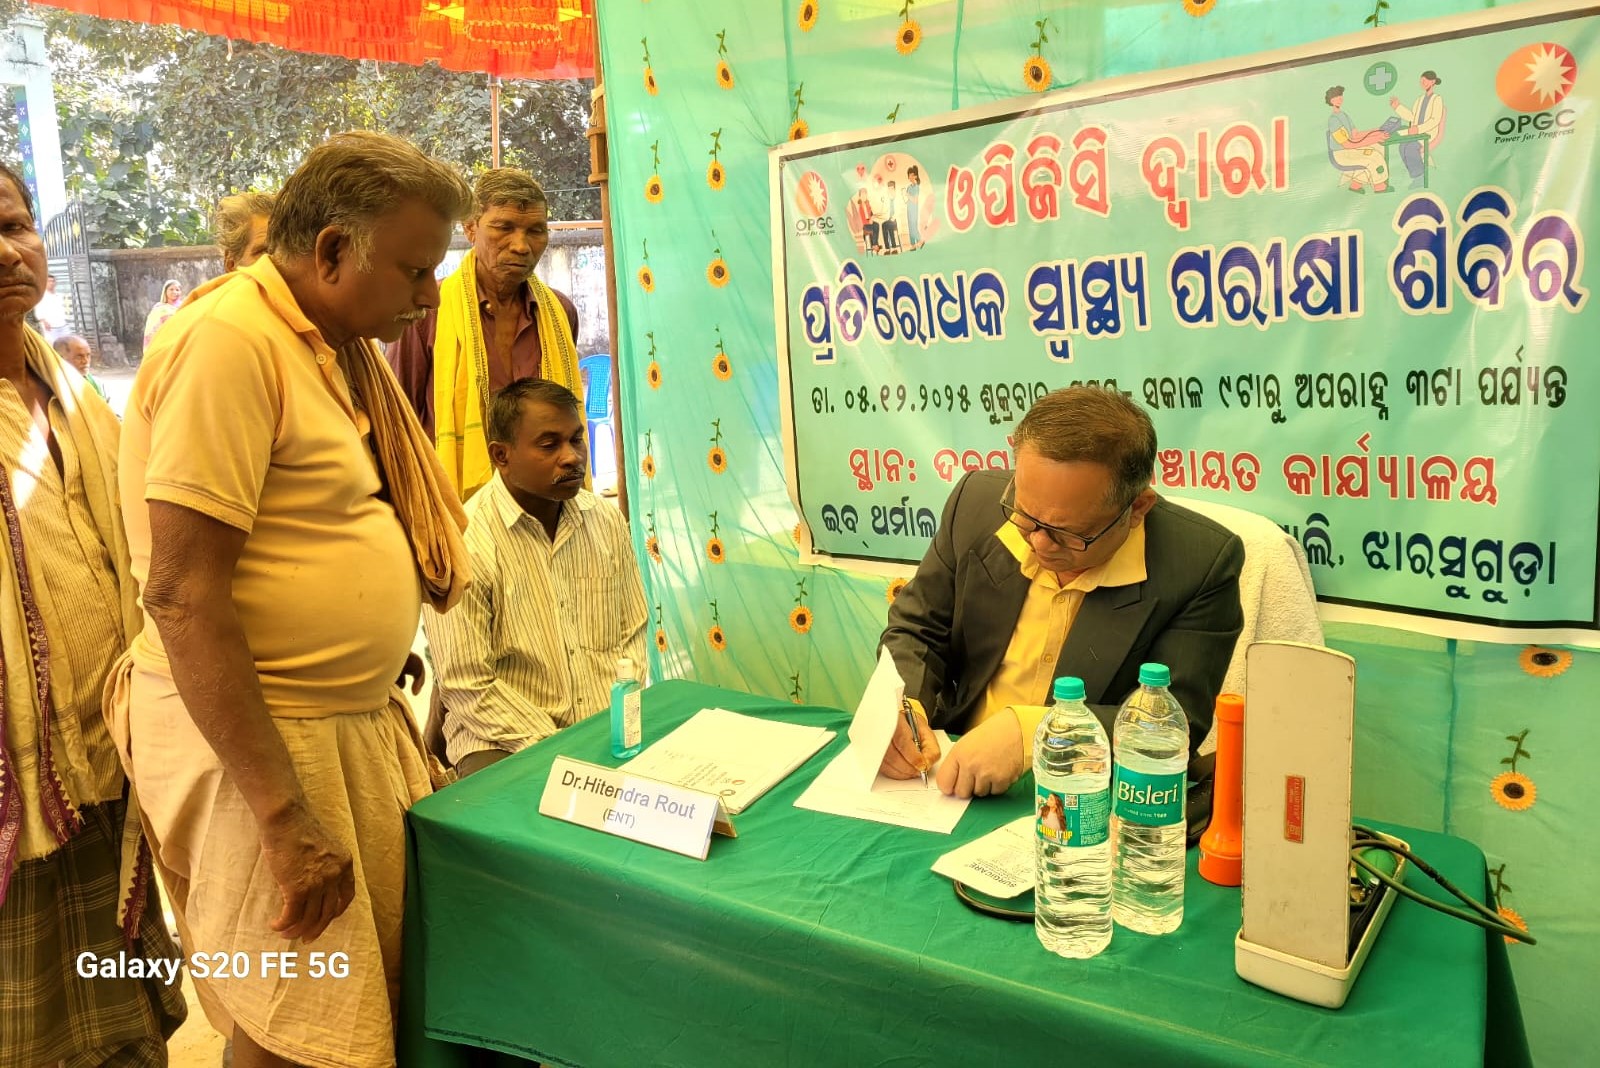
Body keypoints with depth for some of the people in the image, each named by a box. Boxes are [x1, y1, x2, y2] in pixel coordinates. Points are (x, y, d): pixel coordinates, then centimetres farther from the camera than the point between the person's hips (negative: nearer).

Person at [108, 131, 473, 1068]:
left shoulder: (338, 342, 11)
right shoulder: (230, 340, -17)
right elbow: (182, 594, -22)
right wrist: (285, 816, -22)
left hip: (356, 722, 8)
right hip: (255, 740, -8)